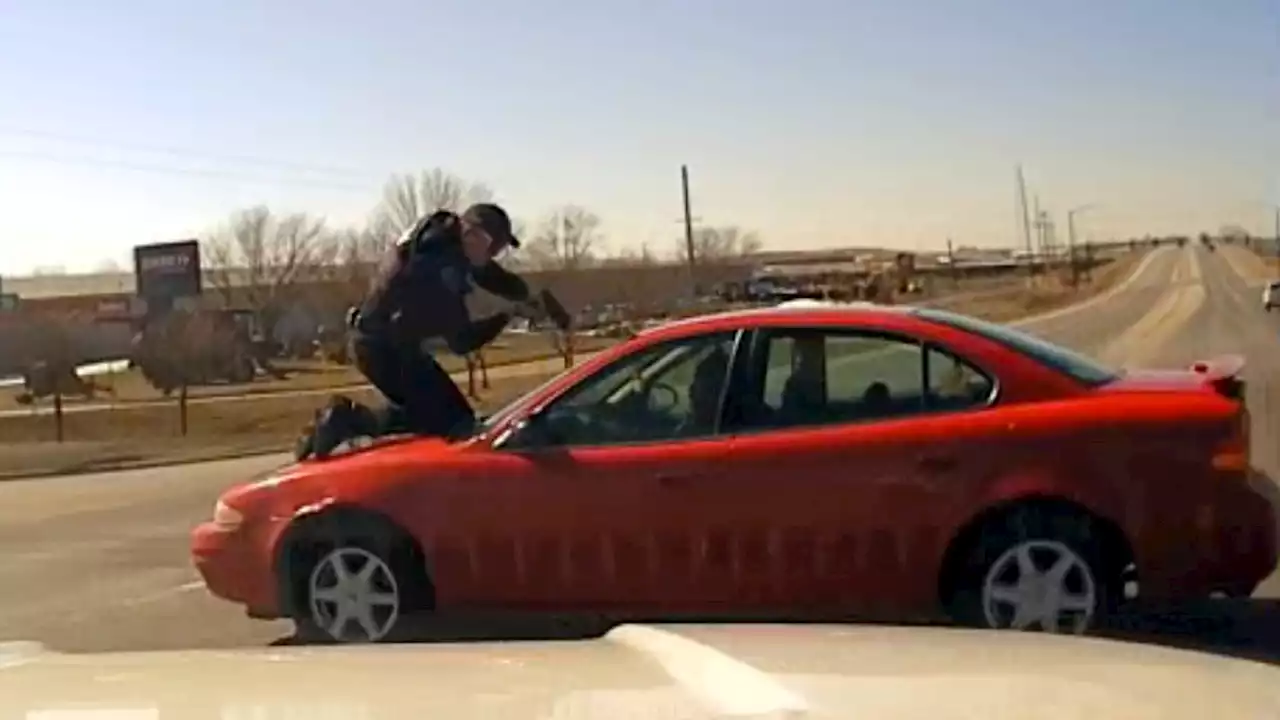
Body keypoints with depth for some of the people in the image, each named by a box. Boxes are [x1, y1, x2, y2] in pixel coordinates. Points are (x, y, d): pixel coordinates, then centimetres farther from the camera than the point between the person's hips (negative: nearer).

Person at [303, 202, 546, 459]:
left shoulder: (447, 233, 1)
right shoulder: (440, 265, -28)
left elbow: (495, 277, 14)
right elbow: (462, 341, -22)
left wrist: (526, 298, -2)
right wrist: (509, 315, -13)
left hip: (379, 341, 10)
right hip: (384, 347, -10)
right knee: (455, 421, -9)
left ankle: (348, 419, 11)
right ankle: (349, 421, -13)